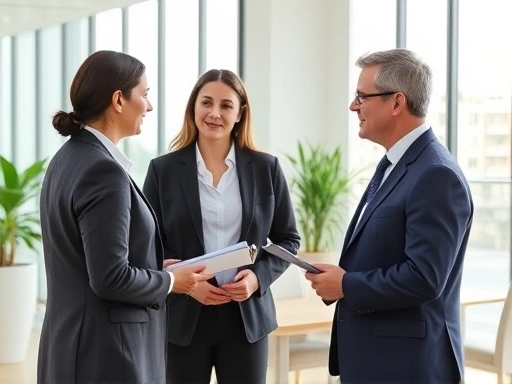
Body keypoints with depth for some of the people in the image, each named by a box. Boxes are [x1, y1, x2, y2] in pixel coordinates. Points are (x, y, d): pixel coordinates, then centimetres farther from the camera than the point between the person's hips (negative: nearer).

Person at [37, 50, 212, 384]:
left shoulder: (69, 158, 8)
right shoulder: (104, 170, -20)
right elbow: (110, 278, -23)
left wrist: (156, 267, 12)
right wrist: (170, 281, -8)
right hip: (105, 351, -9)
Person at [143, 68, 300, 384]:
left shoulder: (266, 168, 3)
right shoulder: (164, 169, 0)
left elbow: (288, 239, 8)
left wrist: (258, 276, -10)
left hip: (246, 316, 1)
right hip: (184, 317, -1)